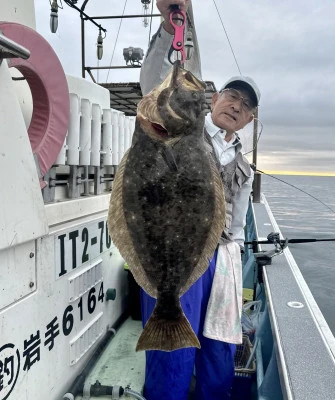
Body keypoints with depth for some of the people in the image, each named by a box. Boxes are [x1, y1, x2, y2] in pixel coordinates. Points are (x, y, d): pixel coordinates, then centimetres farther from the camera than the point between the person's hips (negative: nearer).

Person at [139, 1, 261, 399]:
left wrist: (234, 276, 16)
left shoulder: (243, 168, 22)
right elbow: (152, 80, -15)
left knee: (219, 360, 12)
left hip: (220, 258, 6)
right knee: (172, 361, -3)